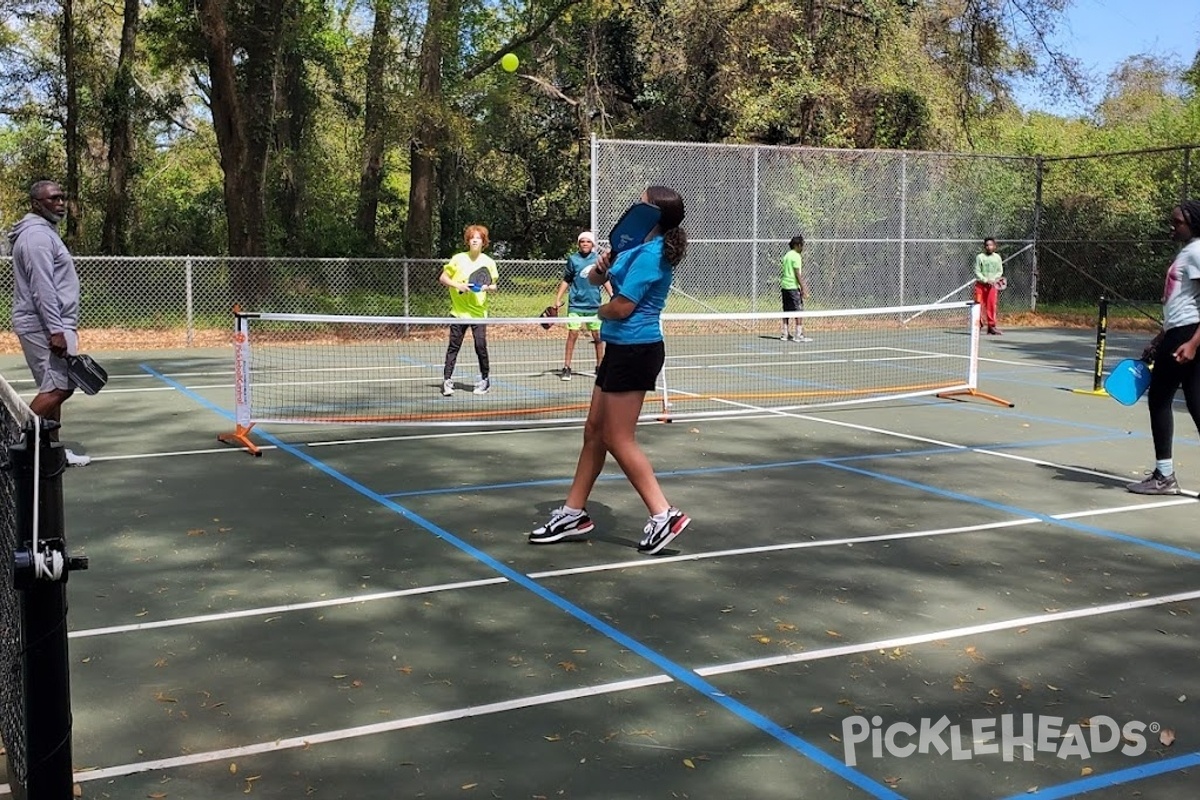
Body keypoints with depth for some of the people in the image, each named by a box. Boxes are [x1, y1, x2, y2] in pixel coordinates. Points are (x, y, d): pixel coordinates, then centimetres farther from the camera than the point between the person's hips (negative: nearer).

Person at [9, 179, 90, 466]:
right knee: (57, 388, -13)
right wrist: (55, 330, -25)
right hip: (44, 326, -11)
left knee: (56, 388, 10)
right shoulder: (37, 235, -13)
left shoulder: (45, 233, 20)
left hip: (52, 325, 11)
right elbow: (42, 289, -21)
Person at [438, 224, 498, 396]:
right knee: (453, 346, 1)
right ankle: (447, 379, 8)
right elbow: (442, 278, 4)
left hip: (478, 312, 0)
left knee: (480, 346, -4)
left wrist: (488, 287, -13)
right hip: (459, 310, 0)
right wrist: (457, 285, -12)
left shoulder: (488, 263, 2)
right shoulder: (458, 259, -1)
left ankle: (485, 379, 13)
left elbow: (493, 286, 9)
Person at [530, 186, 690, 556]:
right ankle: (573, 513, 21)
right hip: (621, 349, 10)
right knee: (594, 431, 13)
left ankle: (664, 516, -1)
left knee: (619, 440, -6)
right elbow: (594, 279, 19)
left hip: (635, 350, -10)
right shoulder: (638, 248, 13)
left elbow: (621, 308, -20)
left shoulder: (651, 254, -17)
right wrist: (601, 267, -4)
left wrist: (602, 311, 3)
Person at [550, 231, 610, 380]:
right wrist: (558, 299, -1)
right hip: (576, 304, -2)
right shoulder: (573, 259, 1)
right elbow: (566, 281, 5)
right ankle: (566, 368, 0)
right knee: (572, 334, -5)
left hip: (594, 305, 2)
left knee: (598, 336, 6)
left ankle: (600, 366, 17)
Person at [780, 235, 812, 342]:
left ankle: (784, 334, 12)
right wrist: (803, 288, -16)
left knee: (786, 311, 11)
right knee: (798, 311, -5)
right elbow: (797, 274, -16)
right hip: (793, 286, -9)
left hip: (784, 286, 9)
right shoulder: (796, 256, -11)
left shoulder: (786, 255, 15)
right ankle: (799, 335, -7)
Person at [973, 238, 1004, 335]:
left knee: (991, 306, -1)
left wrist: (993, 279, -8)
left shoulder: (997, 257, 8)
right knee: (979, 305, -5)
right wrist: (985, 280, -15)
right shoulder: (980, 257, -1)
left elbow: (1000, 271, 10)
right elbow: (977, 272, -4)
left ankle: (991, 326, 4)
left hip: (992, 286, 2)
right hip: (981, 284, -2)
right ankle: (978, 325, 3)